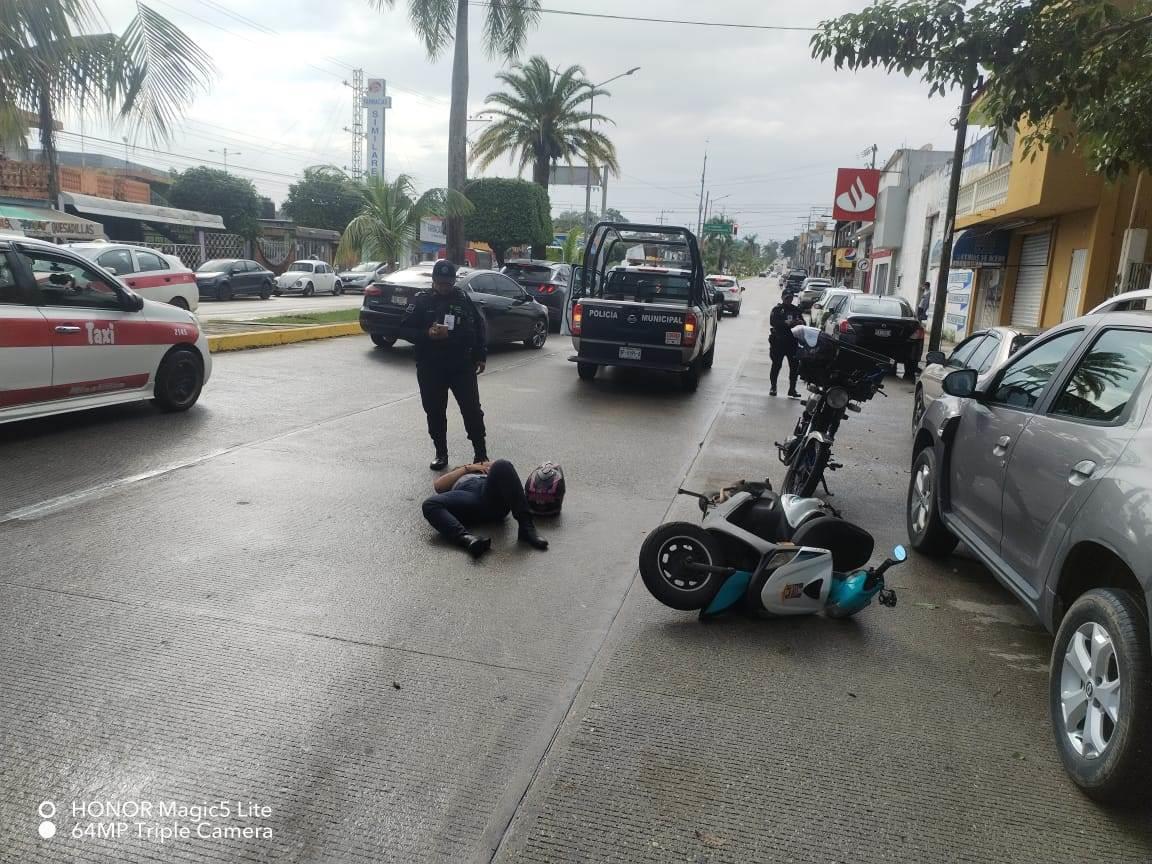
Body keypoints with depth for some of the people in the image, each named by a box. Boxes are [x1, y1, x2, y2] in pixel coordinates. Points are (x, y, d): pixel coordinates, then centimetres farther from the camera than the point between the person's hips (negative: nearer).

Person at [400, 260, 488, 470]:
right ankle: (441, 454, 22)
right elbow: (404, 329, -2)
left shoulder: (464, 299, 3)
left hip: (462, 366, 0)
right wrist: (427, 334, -19)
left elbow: (480, 326, 12)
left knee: (472, 410, -2)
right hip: (430, 368, 1)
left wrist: (480, 356, 7)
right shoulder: (422, 301, 1)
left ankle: (481, 453, 9)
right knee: (435, 413, 8)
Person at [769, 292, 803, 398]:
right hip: (779, 341, -4)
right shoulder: (777, 309, 2)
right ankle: (773, 387, 11)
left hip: (792, 341, 4)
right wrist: (786, 323, -25)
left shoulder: (795, 310, 16)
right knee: (776, 365, -1)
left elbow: (803, 322, 15)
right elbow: (773, 322, -12)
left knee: (794, 365, 0)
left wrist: (800, 322, -10)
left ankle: (792, 389, 7)